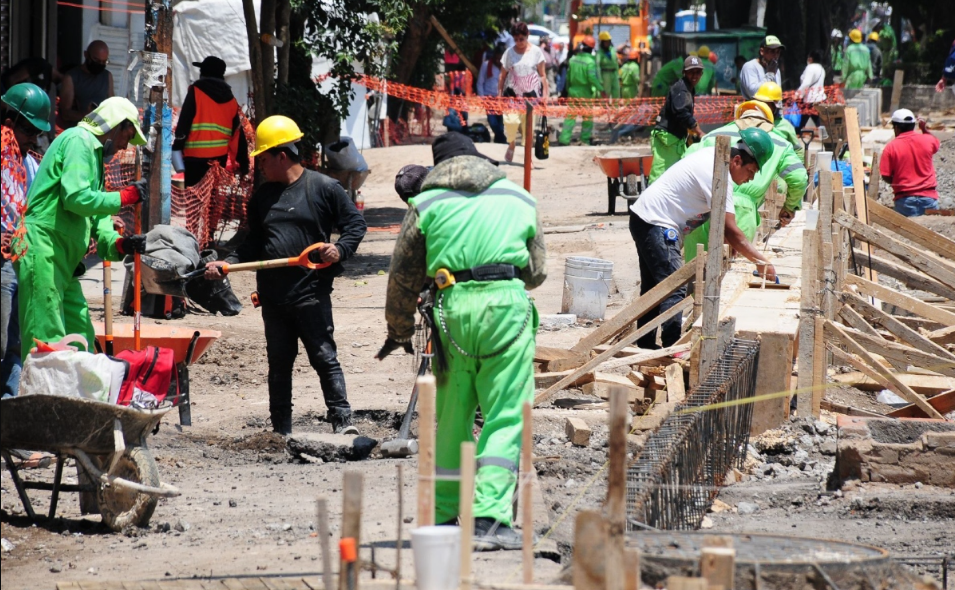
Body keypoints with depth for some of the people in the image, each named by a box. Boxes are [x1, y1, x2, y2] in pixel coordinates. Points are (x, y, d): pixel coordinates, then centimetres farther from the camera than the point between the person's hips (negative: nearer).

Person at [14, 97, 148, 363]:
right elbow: (76, 197, -20)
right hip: (42, 251, -11)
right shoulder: (79, 141, -6)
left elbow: (96, 216, 20)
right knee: (47, 338, -13)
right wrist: (125, 197, -10)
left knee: (81, 337, 12)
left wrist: (119, 244, 0)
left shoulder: (93, 151, 25)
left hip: (63, 261, 11)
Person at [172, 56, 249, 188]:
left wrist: (177, 146, -7)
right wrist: (243, 163, 18)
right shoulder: (230, 100, 13)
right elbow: (238, 134, 14)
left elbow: (184, 122, -9)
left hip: (195, 157, -5)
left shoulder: (196, 92, -1)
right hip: (220, 157, 5)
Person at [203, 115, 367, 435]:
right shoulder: (262, 197, 14)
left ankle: (342, 420, -4)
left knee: (325, 357, -7)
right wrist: (227, 264, 3)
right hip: (273, 297, 6)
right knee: (278, 362, 10)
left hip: (311, 292, -6)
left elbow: (356, 223, 2)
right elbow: (254, 244, 17)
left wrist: (341, 249, -15)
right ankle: (281, 429, 17)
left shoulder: (323, 188, -2)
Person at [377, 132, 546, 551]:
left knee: (451, 420, 13)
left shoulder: (427, 203, 15)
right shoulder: (519, 199, 19)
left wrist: (399, 332, 30)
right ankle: (489, 516, -14)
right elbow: (537, 271, 24)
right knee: (505, 417, -2)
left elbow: (403, 277, 16)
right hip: (508, 303, -1)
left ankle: (446, 515, 20)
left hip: (454, 307, 1)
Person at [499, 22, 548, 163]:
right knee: (511, 120, -16)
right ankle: (511, 144, 13)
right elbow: (503, 75, 8)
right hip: (513, 91, 1)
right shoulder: (509, 53, 4)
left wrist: (545, 93, -2)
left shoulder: (536, 51, 2)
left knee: (528, 124, -3)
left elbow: (542, 75, 4)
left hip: (531, 92, 0)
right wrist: (500, 93, 3)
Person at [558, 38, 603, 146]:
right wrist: (601, 90, -18)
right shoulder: (590, 62, -14)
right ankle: (585, 138, 15)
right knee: (588, 117, 11)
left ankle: (564, 139, -3)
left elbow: (568, 76, 11)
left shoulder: (572, 60, 3)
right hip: (586, 93, -4)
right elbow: (592, 78, -22)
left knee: (570, 116, 6)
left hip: (573, 92, 4)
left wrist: (568, 89, 22)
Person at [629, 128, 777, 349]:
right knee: (675, 290, -16)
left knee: (654, 287, 19)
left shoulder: (712, 155, 6)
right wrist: (761, 262, -19)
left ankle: (646, 346, 28)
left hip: (645, 219, 11)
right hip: (656, 225, -11)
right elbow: (730, 232, -23)